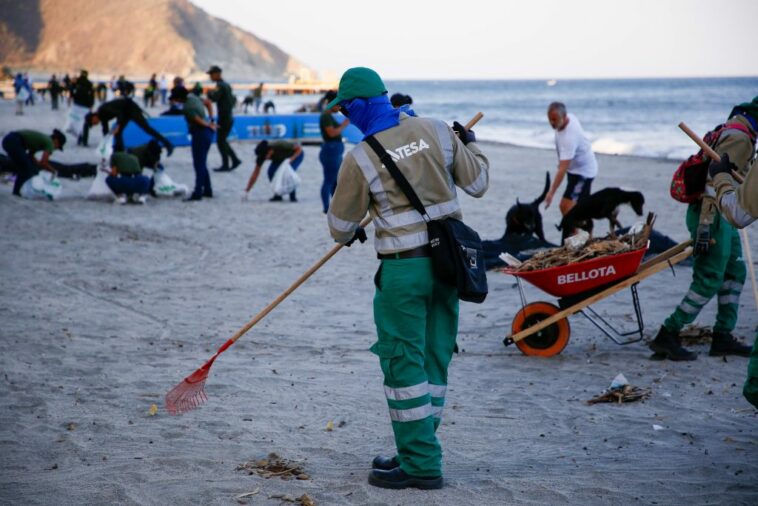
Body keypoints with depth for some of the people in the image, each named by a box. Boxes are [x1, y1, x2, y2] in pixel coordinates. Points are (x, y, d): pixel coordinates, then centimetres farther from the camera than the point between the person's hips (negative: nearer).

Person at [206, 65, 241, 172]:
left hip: (224, 118, -9)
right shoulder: (226, 85, 14)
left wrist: (209, 92, -10)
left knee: (220, 141, -3)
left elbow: (214, 98, -29)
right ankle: (235, 160, 13)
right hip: (228, 117, 9)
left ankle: (225, 165, 1)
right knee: (222, 141, 15)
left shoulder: (220, 85, -15)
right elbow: (233, 99, 23)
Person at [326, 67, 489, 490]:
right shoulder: (437, 132, 0)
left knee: (404, 364, 2)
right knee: (434, 359, 13)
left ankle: (421, 465, 4)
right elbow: (478, 184, 8)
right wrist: (470, 144, 27)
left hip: (404, 269, -6)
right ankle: (419, 452, 24)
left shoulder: (360, 159, -11)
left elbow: (341, 225, 1)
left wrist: (350, 234, 27)